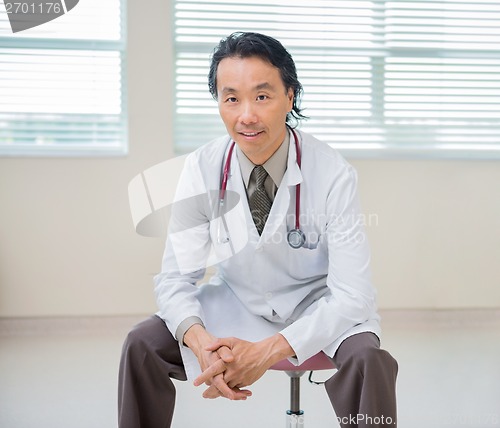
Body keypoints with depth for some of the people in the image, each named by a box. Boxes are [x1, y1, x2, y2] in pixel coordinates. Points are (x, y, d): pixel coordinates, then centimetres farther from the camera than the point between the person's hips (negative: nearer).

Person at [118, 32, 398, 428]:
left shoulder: (333, 175, -23)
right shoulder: (202, 170, -15)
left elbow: (352, 295, -23)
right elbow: (175, 277, -11)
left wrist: (268, 351, -35)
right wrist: (200, 340, -33)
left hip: (319, 305, -2)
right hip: (237, 302, 3)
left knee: (367, 360, -33)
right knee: (142, 345, -18)